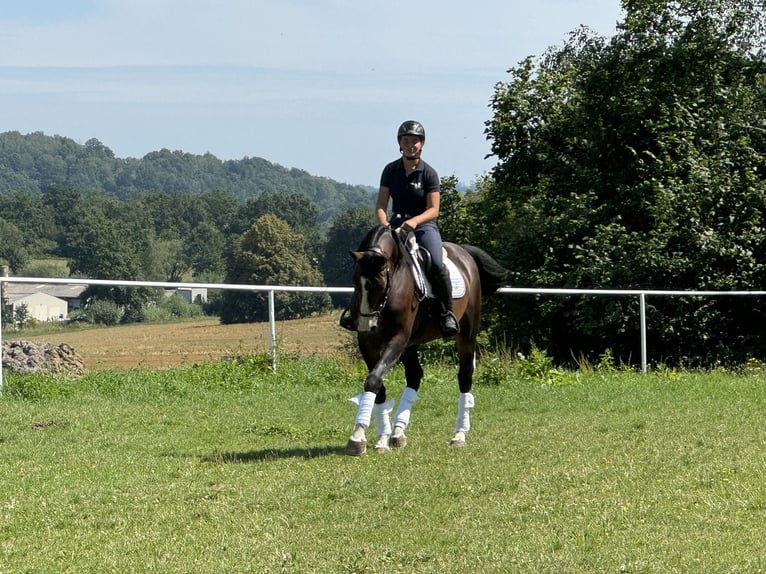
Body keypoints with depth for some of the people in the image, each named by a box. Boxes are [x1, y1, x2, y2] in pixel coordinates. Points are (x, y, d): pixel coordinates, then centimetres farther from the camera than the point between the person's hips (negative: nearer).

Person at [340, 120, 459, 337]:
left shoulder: (429, 174, -4)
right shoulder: (391, 170, 5)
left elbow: (433, 210, -9)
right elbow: (381, 205, 3)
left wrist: (414, 221, -27)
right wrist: (384, 224, -17)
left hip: (424, 226, -3)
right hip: (396, 224, 3)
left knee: (436, 265, -28)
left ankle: (447, 313, -13)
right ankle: (356, 308, -10)